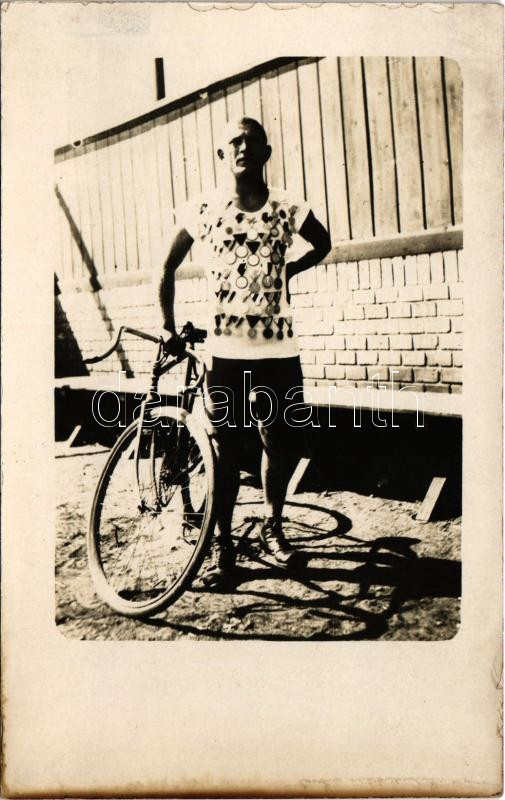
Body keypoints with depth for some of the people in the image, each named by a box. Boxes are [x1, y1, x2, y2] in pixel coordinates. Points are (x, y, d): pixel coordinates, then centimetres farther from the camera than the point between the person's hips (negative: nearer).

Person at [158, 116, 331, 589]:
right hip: (225, 352, -1)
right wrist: (168, 325, 5)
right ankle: (222, 544, 19)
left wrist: (286, 272, 10)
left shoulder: (289, 209, 2)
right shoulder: (203, 212, 0)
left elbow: (323, 243, 22)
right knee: (226, 449, 3)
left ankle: (272, 527, 32)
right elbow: (167, 269, 11)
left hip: (278, 350, 2)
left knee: (282, 445, 7)